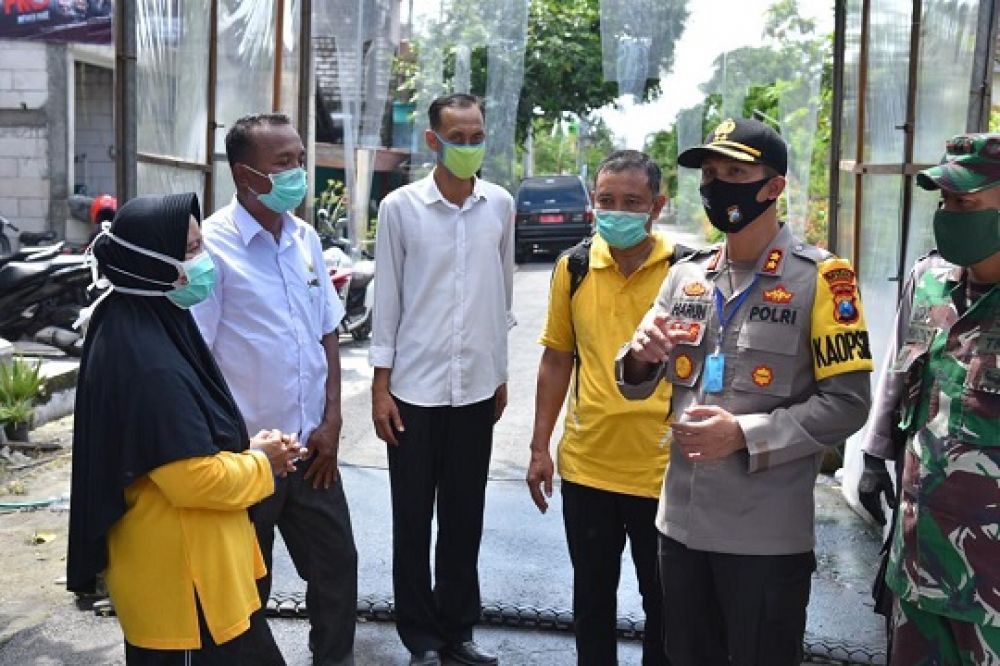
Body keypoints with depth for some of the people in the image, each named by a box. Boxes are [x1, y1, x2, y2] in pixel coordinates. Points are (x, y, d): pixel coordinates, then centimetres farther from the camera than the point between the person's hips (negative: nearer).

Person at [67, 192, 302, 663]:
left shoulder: (147, 328, 5)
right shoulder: (148, 363, -28)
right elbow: (196, 477, -27)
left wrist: (245, 445, 2)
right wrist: (259, 461, -11)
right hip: (176, 571, -10)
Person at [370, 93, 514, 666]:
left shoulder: (501, 205, 2)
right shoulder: (401, 207, -5)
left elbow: (503, 293, 10)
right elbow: (387, 300, -2)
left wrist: (501, 374, 12)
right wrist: (381, 386, -4)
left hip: (477, 387, 3)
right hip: (414, 387, -2)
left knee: (465, 519, 13)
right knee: (413, 521, 9)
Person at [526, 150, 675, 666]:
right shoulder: (573, 267, 0)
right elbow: (557, 359, 7)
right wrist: (540, 448, 5)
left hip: (663, 471, -2)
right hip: (585, 467, 3)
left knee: (664, 602, 14)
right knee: (591, 595, 19)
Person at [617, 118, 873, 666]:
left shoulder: (819, 277, -9)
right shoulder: (685, 275, 7)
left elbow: (847, 403, -12)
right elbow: (636, 386, 11)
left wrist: (746, 435, -21)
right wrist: (640, 357, -12)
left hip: (768, 534, -5)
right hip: (681, 521, 5)